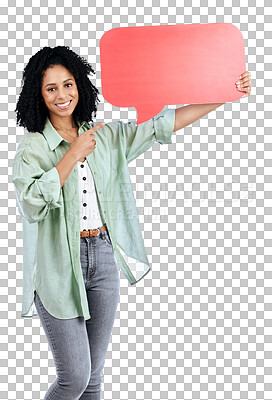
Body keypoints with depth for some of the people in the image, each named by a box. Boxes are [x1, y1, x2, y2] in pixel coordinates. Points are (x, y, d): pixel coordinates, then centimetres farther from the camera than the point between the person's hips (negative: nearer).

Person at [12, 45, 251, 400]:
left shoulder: (106, 136, 8)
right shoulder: (32, 147, -5)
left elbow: (164, 125, 5)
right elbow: (31, 204, -21)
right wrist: (74, 155, -18)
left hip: (103, 258, 4)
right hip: (59, 266, -4)